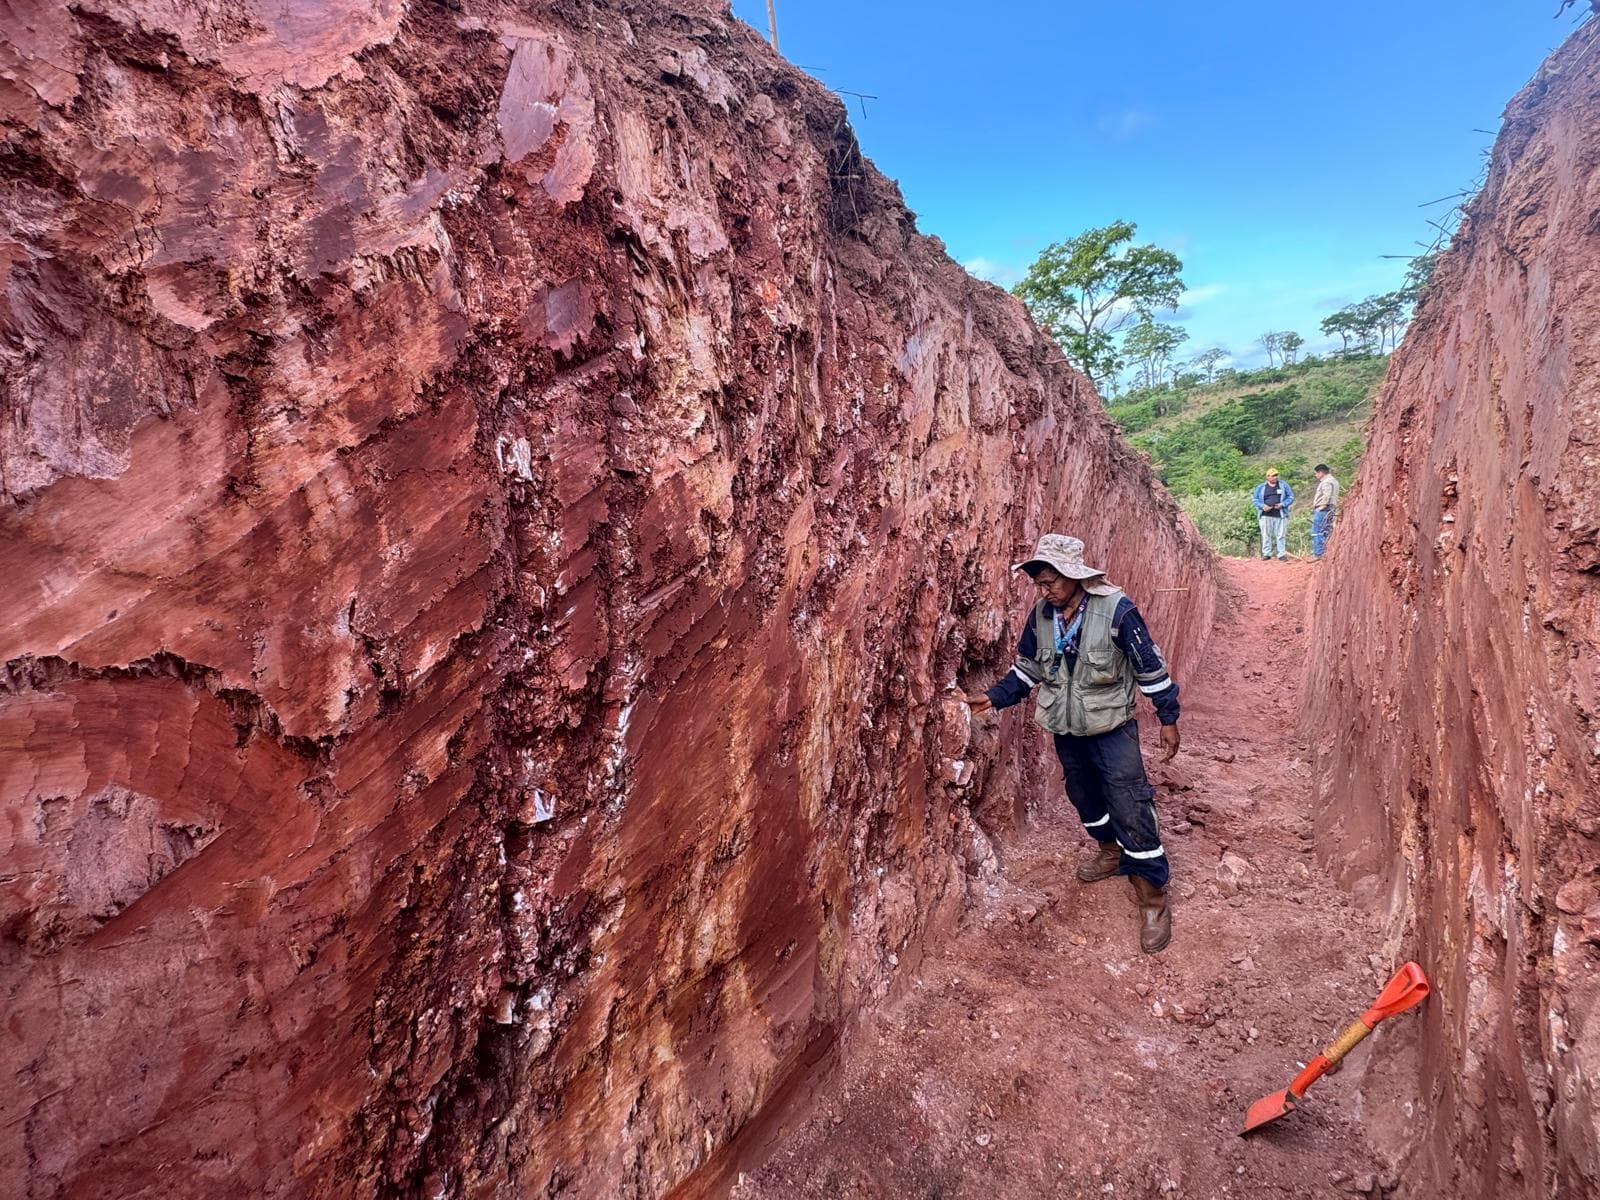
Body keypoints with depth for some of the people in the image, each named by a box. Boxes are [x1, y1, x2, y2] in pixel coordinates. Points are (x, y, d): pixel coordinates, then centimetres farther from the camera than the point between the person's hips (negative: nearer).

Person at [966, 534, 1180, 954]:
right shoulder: (1041, 615, -6)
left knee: (1130, 807, -5)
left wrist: (1168, 718, -7)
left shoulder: (1116, 609, -21)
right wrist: (995, 697, -5)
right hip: (1066, 729, 6)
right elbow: (1027, 668, 7)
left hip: (1111, 728, -5)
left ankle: (1154, 896, 10)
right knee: (1084, 795, 21)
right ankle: (1111, 851, 48)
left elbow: (1150, 666, -12)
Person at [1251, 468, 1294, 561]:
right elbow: (1254, 499, 9)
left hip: (1280, 515, 0)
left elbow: (1291, 497, 10)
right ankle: (1266, 553, 10)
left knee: (1281, 535, -1)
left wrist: (1283, 504, -8)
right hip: (1265, 515, 0)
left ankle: (1282, 554, 3)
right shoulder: (1260, 487, 9)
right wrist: (1262, 506, -9)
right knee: (1266, 535, 3)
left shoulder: (1284, 485, 9)